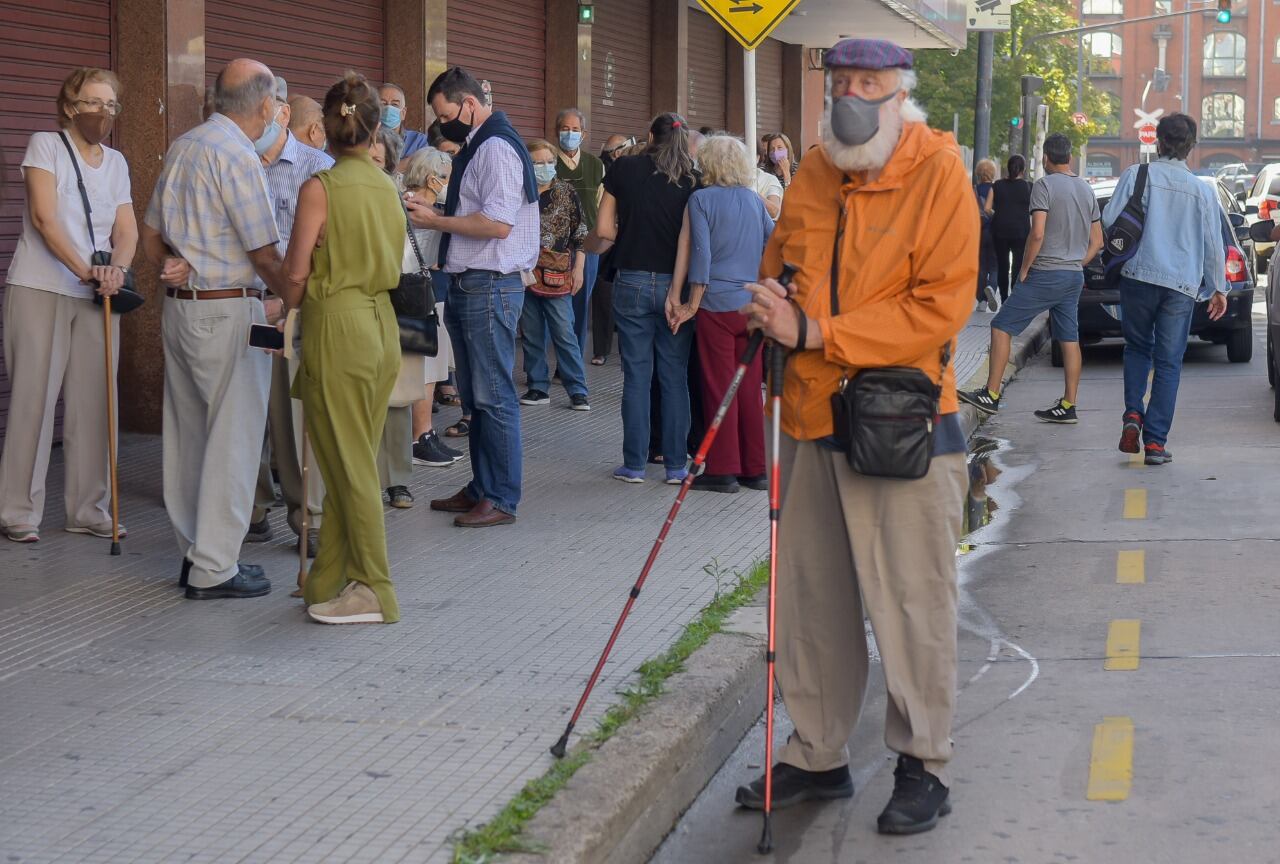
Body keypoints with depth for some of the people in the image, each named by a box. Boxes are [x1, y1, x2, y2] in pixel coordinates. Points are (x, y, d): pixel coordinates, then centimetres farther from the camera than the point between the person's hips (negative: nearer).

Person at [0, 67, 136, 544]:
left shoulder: (116, 162, 14)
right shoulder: (45, 145, -3)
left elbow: (127, 230, 6)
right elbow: (44, 217, -14)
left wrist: (117, 268, -16)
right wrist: (84, 270, -24)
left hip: (97, 296, 5)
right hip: (41, 289, -5)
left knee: (92, 402, 4)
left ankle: (87, 509, 11)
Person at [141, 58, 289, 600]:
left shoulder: (182, 147, 12)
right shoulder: (237, 156, -16)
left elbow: (152, 234, 17)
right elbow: (263, 254, -15)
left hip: (179, 306, 9)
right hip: (228, 311, -9)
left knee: (188, 433, 14)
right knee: (233, 437, -3)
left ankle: (196, 553, 23)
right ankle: (214, 569, 0)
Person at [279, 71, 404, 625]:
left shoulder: (321, 188, -12)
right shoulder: (387, 187, 7)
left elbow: (297, 272, -11)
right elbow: (392, 262, 11)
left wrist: (287, 311, 8)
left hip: (337, 324, -7)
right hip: (382, 323, 7)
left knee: (349, 464, 0)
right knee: (353, 459, 13)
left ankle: (373, 591, 5)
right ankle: (329, 580, 20)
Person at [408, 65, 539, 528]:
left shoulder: (496, 147, -14)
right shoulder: (477, 146, 17)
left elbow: (498, 224, -23)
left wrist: (437, 221, -14)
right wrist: (436, 217, 8)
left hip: (491, 286, -10)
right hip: (469, 285, 10)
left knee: (494, 397, -6)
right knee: (474, 397, 15)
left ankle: (502, 499, -1)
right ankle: (480, 488, 24)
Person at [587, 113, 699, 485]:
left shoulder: (624, 169, 0)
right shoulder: (692, 179, 0)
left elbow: (604, 231, 0)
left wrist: (585, 248, 19)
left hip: (633, 282, 0)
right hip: (674, 285, 0)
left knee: (636, 374, 5)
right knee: (675, 375, 6)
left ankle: (634, 464, 7)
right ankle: (676, 464, 7)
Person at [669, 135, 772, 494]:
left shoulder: (702, 199, -5)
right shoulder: (755, 201, 9)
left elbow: (701, 254, -10)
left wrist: (693, 305, -5)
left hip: (718, 305, -5)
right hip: (753, 305, 5)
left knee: (719, 389, 1)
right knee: (750, 390, 10)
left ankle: (723, 470, 4)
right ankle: (756, 468, 14)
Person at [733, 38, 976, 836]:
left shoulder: (939, 174, -10)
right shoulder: (815, 173, 9)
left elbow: (940, 307, -17)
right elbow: (780, 256, 24)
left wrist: (817, 333, -20)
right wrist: (771, 304, -1)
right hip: (813, 419, 6)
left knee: (911, 605, -1)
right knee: (812, 599, 13)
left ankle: (924, 768, 13)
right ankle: (819, 756, 26)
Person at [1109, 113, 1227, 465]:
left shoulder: (1137, 175, -1)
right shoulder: (1202, 190, 5)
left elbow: (1110, 221, -6)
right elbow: (1213, 244, 8)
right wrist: (1218, 288, 19)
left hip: (1139, 277, 0)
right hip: (1183, 285, 0)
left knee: (1137, 347, 19)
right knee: (1168, 362, 5)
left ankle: (1133, 414, -2)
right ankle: (1155, 442, 0)